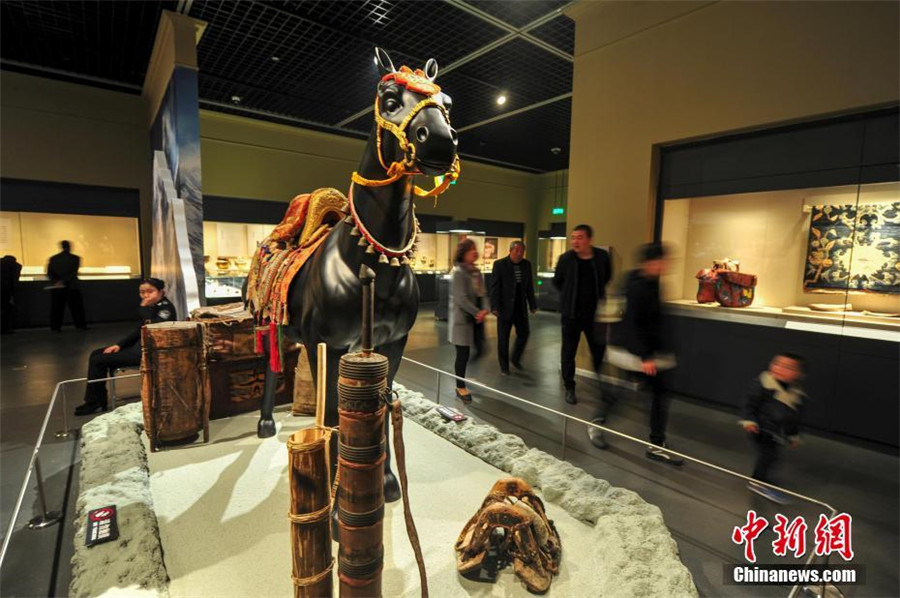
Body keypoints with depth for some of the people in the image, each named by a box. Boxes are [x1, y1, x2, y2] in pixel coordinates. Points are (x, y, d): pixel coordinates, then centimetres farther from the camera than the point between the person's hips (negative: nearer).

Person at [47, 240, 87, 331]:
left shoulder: (53, 259, 4)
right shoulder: (75, 258, -4)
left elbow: (49, 273, -4)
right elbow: (74, 272, -13)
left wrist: (56, 281, -12)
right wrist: (63, 281, -14)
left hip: (56, 287, 2)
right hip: (72, 287, -2)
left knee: (57, 308, 7)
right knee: (77, 307, 5)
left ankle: (55, 327, 8)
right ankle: (80, 325, 5)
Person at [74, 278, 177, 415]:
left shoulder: (166, 308, -17)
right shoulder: (152, 306, 10)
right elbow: (139, 329, 16)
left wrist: (144, 308, -25)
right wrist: (120, 345, 9)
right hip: (140, 345, 10)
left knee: (98, 361, -9)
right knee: (96, 353, 14)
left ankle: (95, 402, 8)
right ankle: (94, 399, 17)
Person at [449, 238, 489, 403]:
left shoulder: (477, 272, 10)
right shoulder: (459, 272, -14)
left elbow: (481, 294, 12)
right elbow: (461, 298, -19)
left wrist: (482, 311, -3)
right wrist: (477, 313, -19)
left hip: (476, 317, 8)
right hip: (463, 318, -8)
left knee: (479, 349, 10)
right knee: (463, 354, 0)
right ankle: (460, 387, 17)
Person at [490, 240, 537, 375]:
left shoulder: (527, 264, 4)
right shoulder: (499, 264, -10)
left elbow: (529, 286, 9)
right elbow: (495, 287, -11)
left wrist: (532, 304, 9)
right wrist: (495, 307, -17)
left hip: (521, 307, 4)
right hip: (505, 307, -4)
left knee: (524, 333, 10)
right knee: (503, 338, 4)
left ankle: (515, 359, 32)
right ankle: (504, 366, 18)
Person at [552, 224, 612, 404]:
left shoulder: (602, 256, -5)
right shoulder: (566, 258, -7)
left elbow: (608, 278, 13)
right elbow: (557, 282, 8)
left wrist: (598, 295, 7)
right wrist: (570, 296, 4)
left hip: (595, 314, 1)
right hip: (571, 314, -1)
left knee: (599, 351, 10)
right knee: (568, 352, 7)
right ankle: (569, 388, 22)